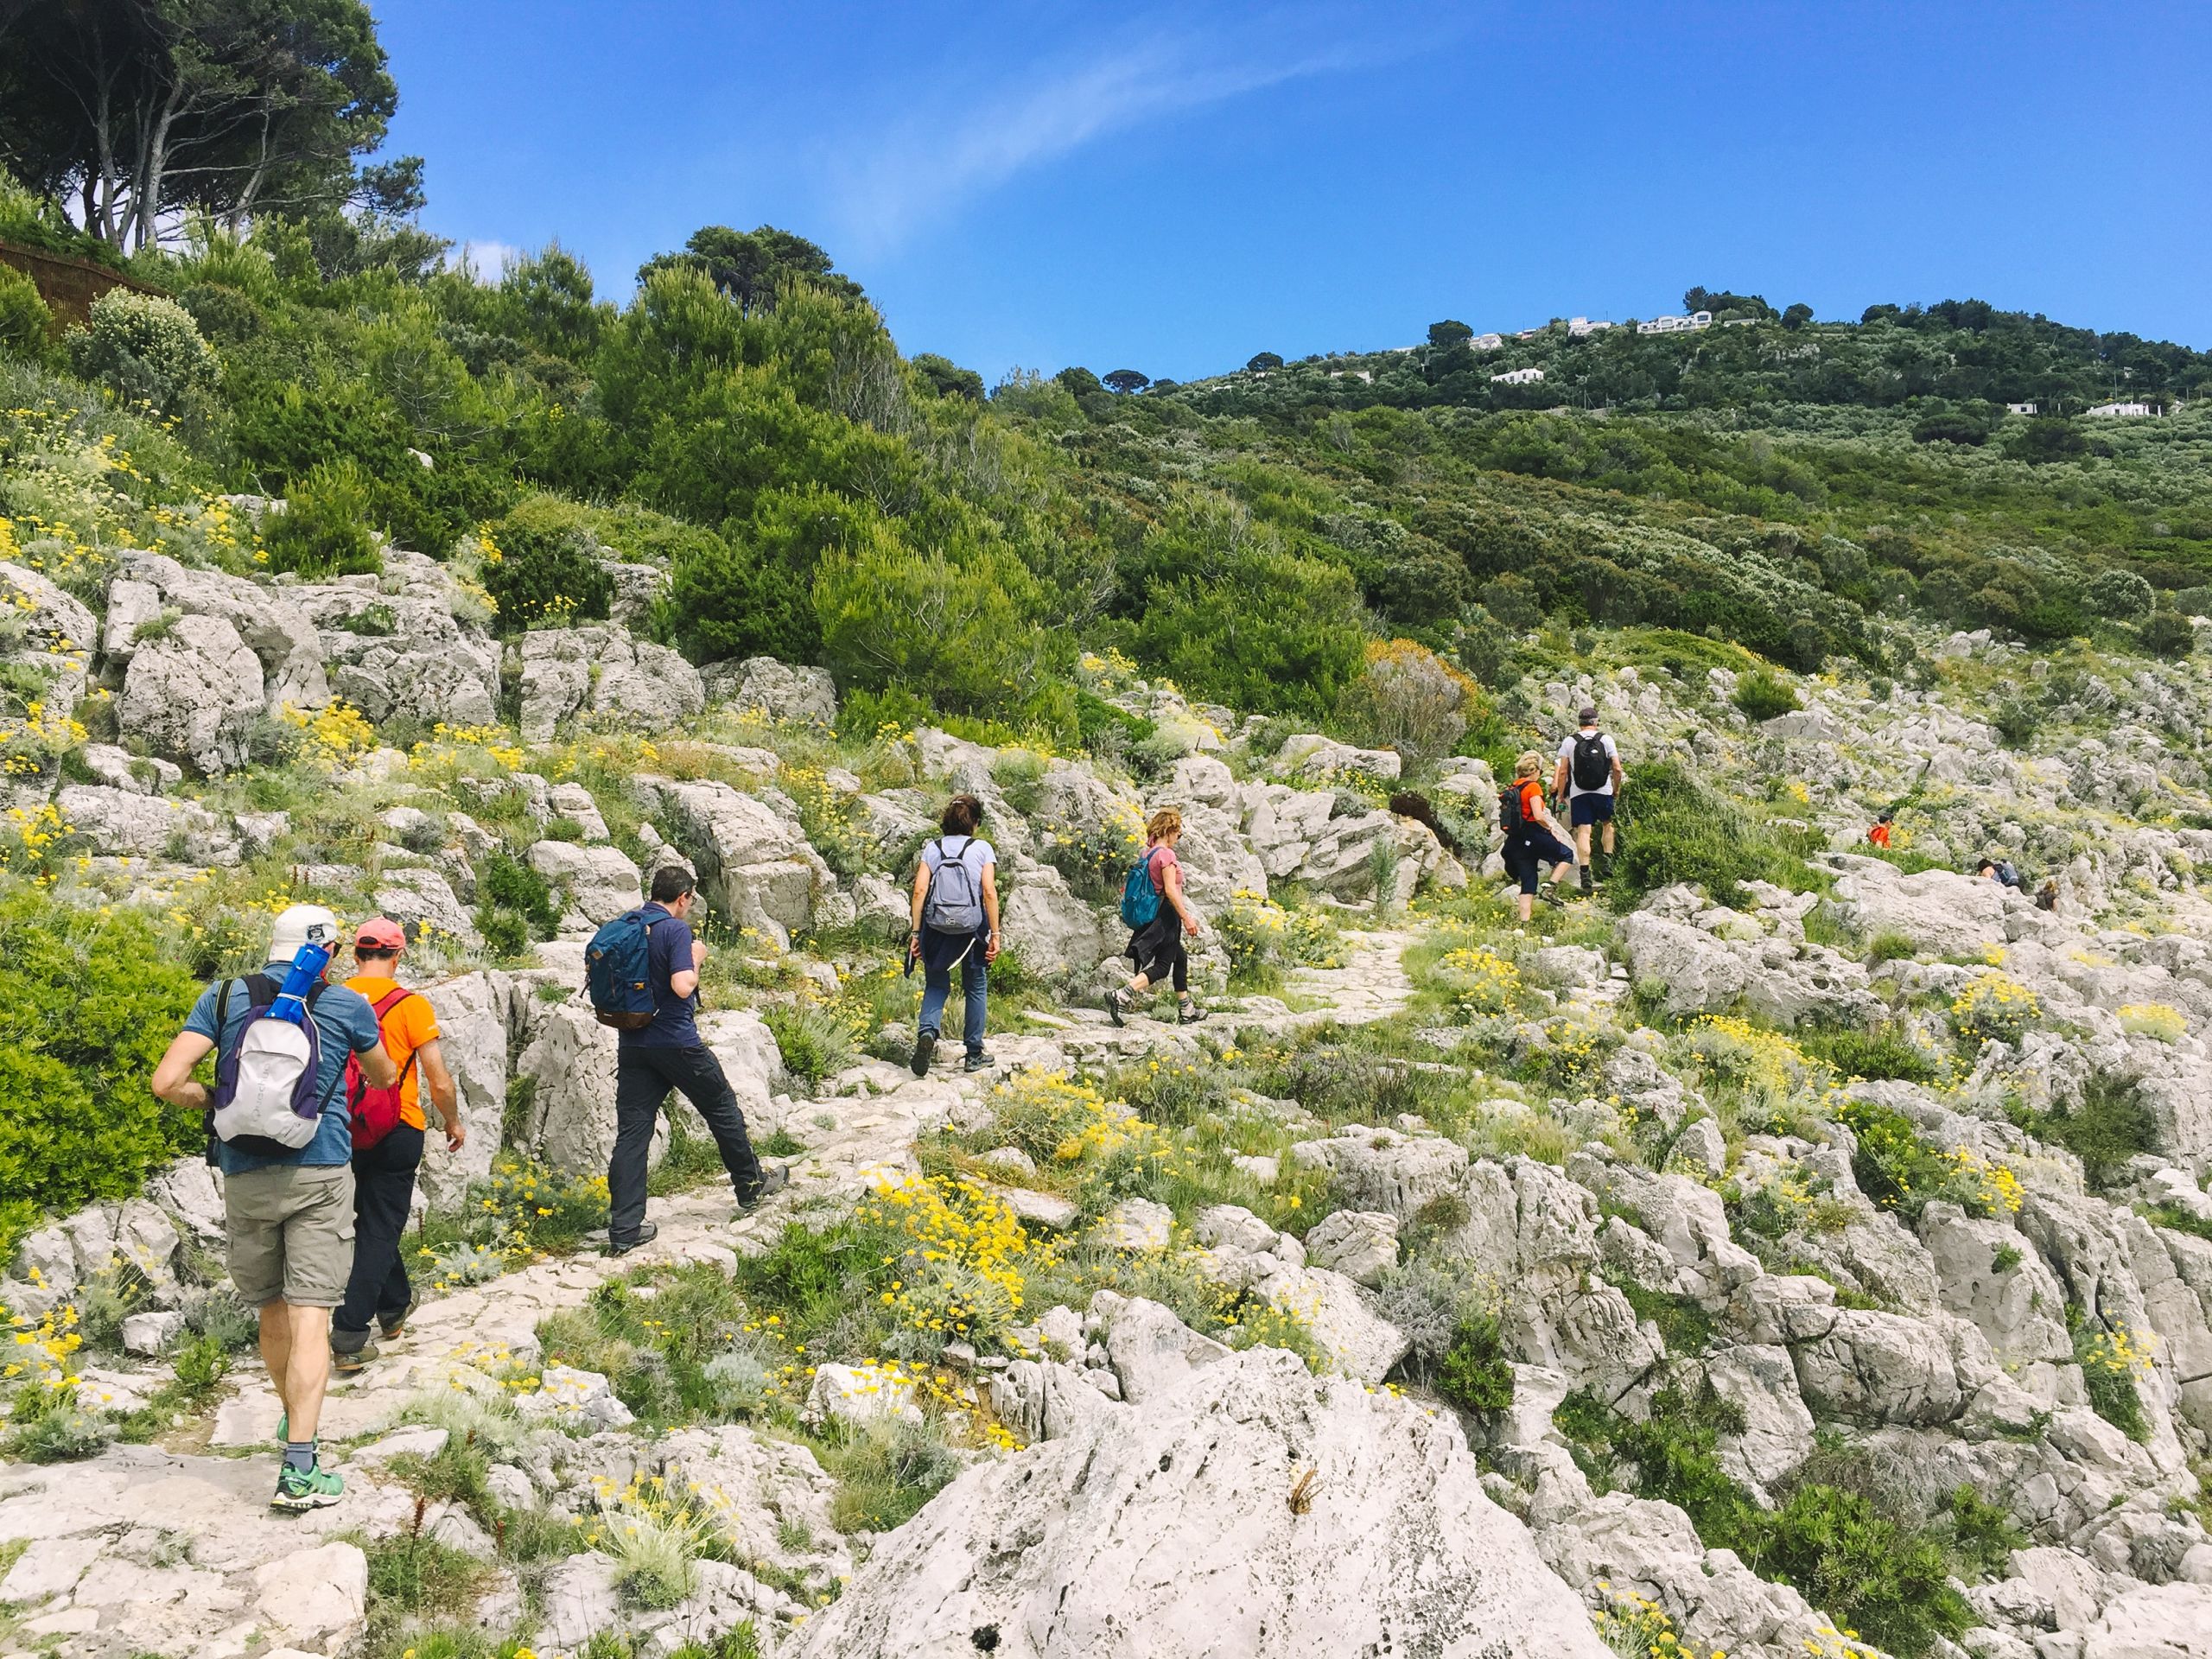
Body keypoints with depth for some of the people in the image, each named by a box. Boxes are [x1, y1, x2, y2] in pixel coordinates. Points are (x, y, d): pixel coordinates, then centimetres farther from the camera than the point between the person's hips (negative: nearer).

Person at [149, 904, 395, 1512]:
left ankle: (295, 1419, 39)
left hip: (245, 1177, 3)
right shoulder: (347, 1004, 4)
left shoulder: (223, 998, 6)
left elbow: (167, 1081, -4)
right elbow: (385, 1078, 21)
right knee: (309, 1318, -5)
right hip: (320, 1174, -2)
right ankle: (299, 1470, -10)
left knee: (271, 1311, 19)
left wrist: (207, 1098, 17)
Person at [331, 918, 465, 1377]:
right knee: (379, 1229, 3)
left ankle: (395, 1305, 40)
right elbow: (440, 1082, -11)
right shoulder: (411, 1005, -13)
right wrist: (453, 1122, 5)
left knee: (374, 1220, 23)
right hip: (397, 1132, -5)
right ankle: (349, 1337, -2)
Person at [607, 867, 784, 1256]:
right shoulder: (676, 929, -14)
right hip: (676, 1042, -6)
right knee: (723, 1109, 15)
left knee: (631, 1132, 4)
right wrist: (697, 960, -7)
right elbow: (682, 985, -23)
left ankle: (624, 1230, 2)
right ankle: (751, 1187, 30)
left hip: (632, 1044, 6)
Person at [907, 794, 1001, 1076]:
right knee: (975, 988, 15)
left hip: (936, 927, 1)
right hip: (972, 927, -1)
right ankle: (974, 1055, 19)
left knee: (936, 985, 15)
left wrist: (915, 932, 2)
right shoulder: (982, 849, 0)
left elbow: (920, 891, -2)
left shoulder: (932, 849, 5)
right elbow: (990, 893, -8)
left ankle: (927, 1032, -14)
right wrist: (995, 934, -4)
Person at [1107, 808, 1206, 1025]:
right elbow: (1170, 890, -22)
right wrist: (1186, 918, -19)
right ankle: (1122, 996, -21)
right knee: (1162, 966, -8)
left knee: (1180, 958, 19)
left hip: (1153, 914, 10)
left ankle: (1186, 1011, 26)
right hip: (1166, 915, -10)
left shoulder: (1149, 853, 9)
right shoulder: (1166, 854, -17)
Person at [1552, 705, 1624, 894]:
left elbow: (1562, 772, -1)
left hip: (1578, 793, 0)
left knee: (1583, 831, -4)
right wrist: (1616, 789, 13)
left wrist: (1560, 794, 8)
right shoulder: (1606, 739, 1)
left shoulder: (1569, 741, 1)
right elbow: (1617, 769, -2)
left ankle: (1585, 875, -14)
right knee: (1608, 824, 24)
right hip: (1603, 792, 0)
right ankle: (1608, 860, 13)